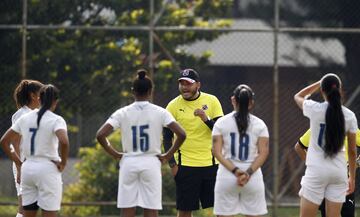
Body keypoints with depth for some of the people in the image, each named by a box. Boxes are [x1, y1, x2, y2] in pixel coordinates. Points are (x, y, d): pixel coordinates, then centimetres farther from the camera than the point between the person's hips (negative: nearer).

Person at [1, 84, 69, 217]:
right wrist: (63, 163, -12)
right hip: (48, 168, -5)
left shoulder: (25, 118, 8)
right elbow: (64, 141, -27)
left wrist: (18, 163, 12)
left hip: (28, 168, 5)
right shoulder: (56, 120, -8)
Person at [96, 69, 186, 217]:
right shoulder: (159, 112, -3)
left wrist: (114, 154, 4)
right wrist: (168, 155, 1)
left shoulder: (122, 113, -1)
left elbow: (100, 135, -8)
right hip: (151, 163, -1)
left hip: (128, 163, 1)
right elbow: (181, 134, -10)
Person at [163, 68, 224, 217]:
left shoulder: (211, 101, 2)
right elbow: (167, 138, 2)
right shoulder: (173, 106, -1)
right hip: (186, 165, -1)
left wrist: (207, 120, -20)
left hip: (210, 163, 1)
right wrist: (172, 164, -6)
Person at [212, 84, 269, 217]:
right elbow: (263, 153, -6)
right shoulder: (259, 124, 2)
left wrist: (235, 170, -11)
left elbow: (217, 152, -6)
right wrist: (248, 172, -13)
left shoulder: (221, 123, 2)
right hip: (253, 178, 0)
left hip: (226, 176, 0)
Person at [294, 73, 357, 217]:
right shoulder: (349, 116, -1)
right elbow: (352, 151, 5)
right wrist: (352, 177, 15)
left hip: (317, 170, -3)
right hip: (339, 171, 3)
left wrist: (320, 83, 16)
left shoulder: (315, 109, -8)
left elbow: (298, 97, 16)